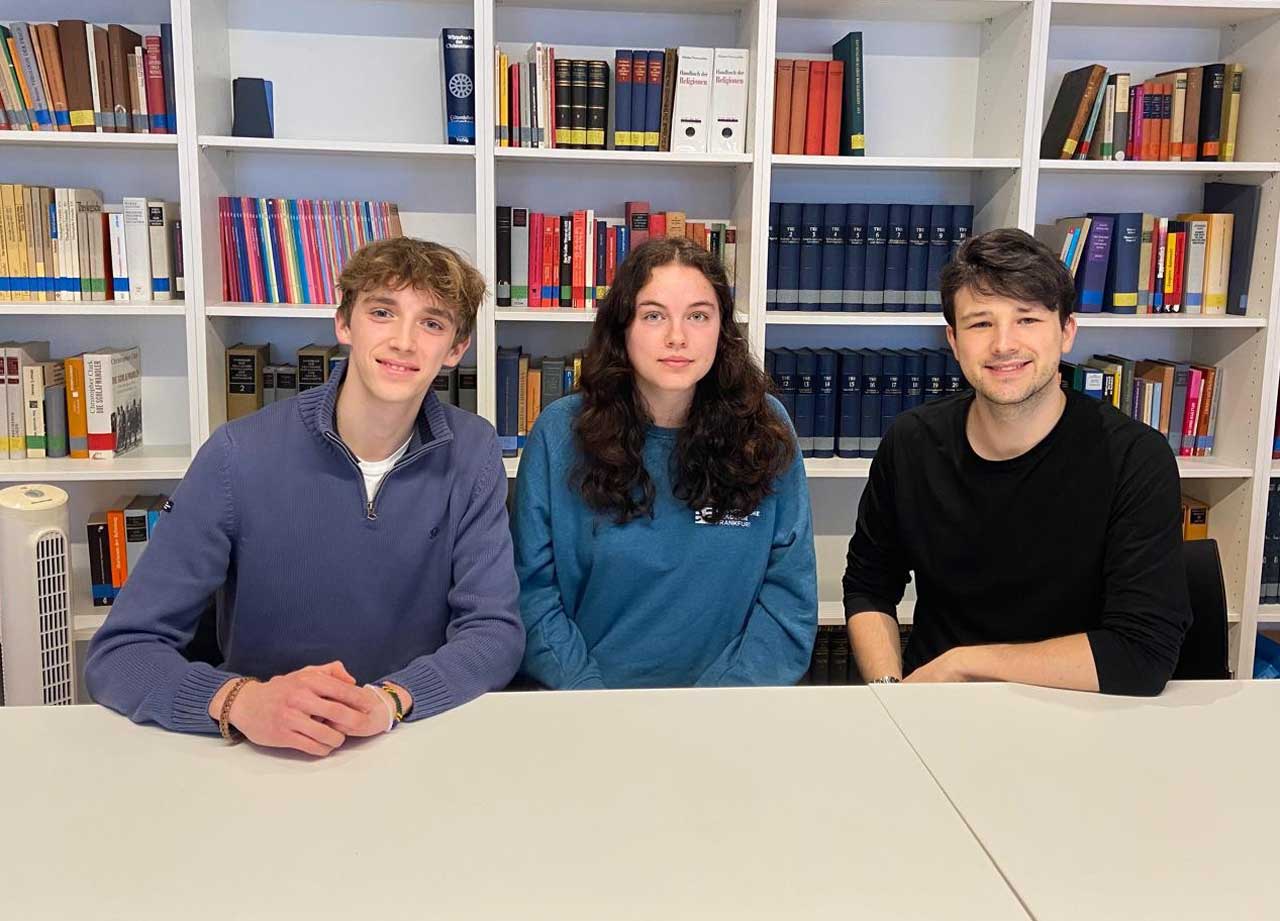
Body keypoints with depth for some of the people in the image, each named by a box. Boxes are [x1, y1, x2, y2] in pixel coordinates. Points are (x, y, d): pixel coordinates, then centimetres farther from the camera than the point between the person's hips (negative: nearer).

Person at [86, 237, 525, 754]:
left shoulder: (472, 454, -4)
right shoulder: (239, 456, -10)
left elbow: (494, 631, -6)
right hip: (265, 752, 0)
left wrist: (390, 699, -24)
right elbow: (118, 654, -10)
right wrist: (241, 701, -29)